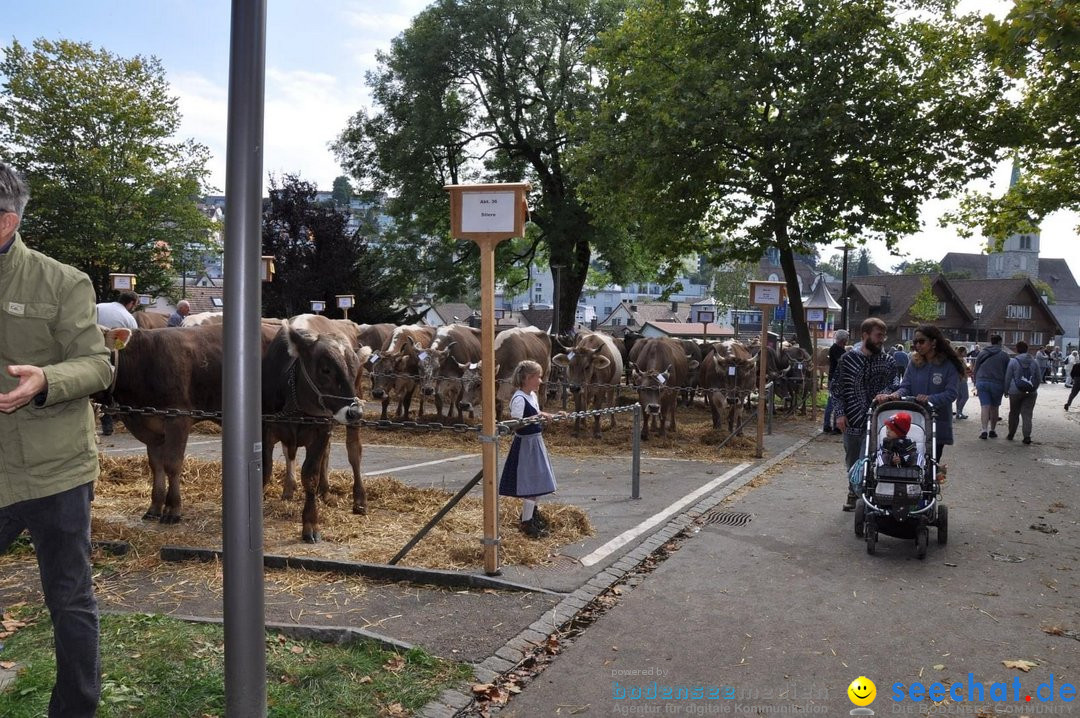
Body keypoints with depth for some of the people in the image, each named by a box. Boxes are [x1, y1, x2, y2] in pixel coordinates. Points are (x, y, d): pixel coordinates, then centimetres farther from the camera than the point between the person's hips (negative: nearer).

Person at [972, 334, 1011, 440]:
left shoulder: (982, 353, 8)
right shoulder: (1004, 355, 1)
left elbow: (975, 369, 11)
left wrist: (976, 383, 18)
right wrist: (1006, 388, 8)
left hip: (982, 383, 1)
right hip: (997, 384, -1)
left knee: (984, 407, -3)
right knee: (994, 407, 11)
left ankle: (984, 430, -15)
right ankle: (992, 430, 17)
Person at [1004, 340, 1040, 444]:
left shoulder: (1013, 361, -7)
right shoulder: (1034, 362, 3)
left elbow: (1008, 378, -3)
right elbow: (1039, 379, 10)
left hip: (1016, 392, -2)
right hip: (1031, 392, 2)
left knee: (1014, 414, 12)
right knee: (1027, 414, 2)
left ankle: (1011, 435, 21)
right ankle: (1027, 436, -9)